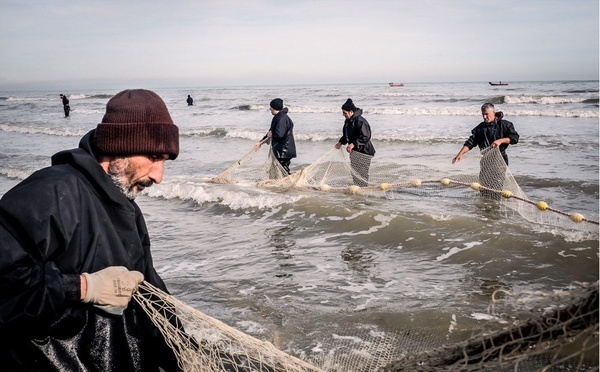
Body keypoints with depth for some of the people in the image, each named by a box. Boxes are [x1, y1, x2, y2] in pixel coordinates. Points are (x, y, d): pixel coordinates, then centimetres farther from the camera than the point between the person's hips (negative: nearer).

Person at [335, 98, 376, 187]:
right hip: (354, 151, 10)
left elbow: (365, 137, -26)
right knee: (354, 172, 16)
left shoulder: (360, 121, -22)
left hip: (363, 151, -10)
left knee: (361, 174, -5)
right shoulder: (348, 121, 8)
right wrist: (341, 142, 8)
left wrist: (353, 144, -33)